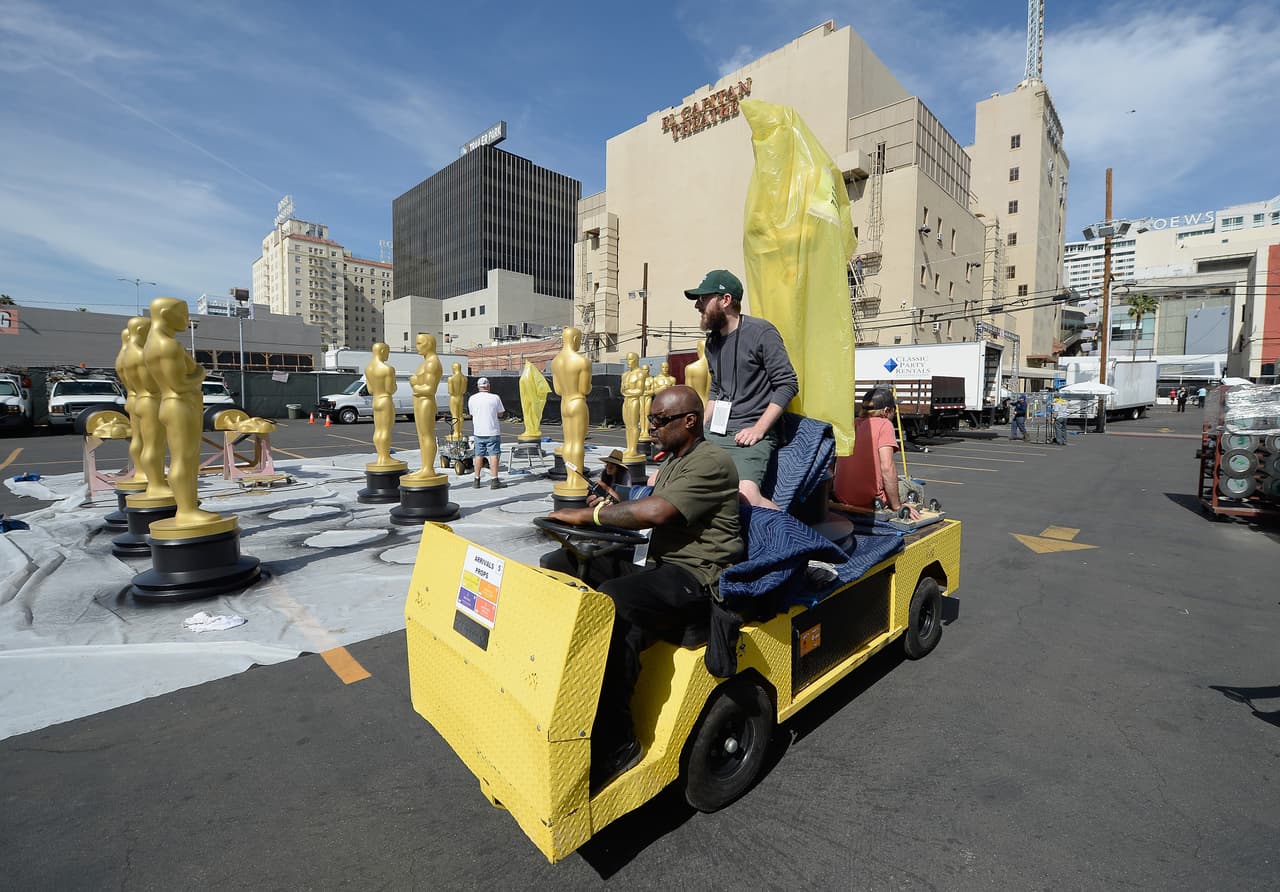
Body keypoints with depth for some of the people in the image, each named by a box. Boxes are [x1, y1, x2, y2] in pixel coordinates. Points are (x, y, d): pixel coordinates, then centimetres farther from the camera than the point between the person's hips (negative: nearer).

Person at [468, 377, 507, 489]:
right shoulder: (495, 397, -5)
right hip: (492, 431, -3)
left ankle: (477, 480, 16)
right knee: (494, 455, -2)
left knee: (479, 455, 11)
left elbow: (472, 414, 12)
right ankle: (494, 481, -5)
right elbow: (501, 414, 1)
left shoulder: (472, 399, 3)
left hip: (478, 432, 3)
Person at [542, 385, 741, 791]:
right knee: (558, 567, -1)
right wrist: (611, 506, 0)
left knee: (612, 601, -37)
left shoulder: (711, 464, -12)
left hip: (698, 578, -10)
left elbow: (655, 512, -25)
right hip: (662, 568, 10)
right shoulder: (673, 461, 20)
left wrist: (588, 515, -15)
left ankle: (616, 743, -24)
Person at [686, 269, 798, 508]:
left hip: (749, 434, -7)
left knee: (746, 494, -33)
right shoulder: (712, 340, 17)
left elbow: (787, 384, -9)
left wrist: (758, 429, -16)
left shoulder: (761, 332, -5)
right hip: (715, 432, 8)